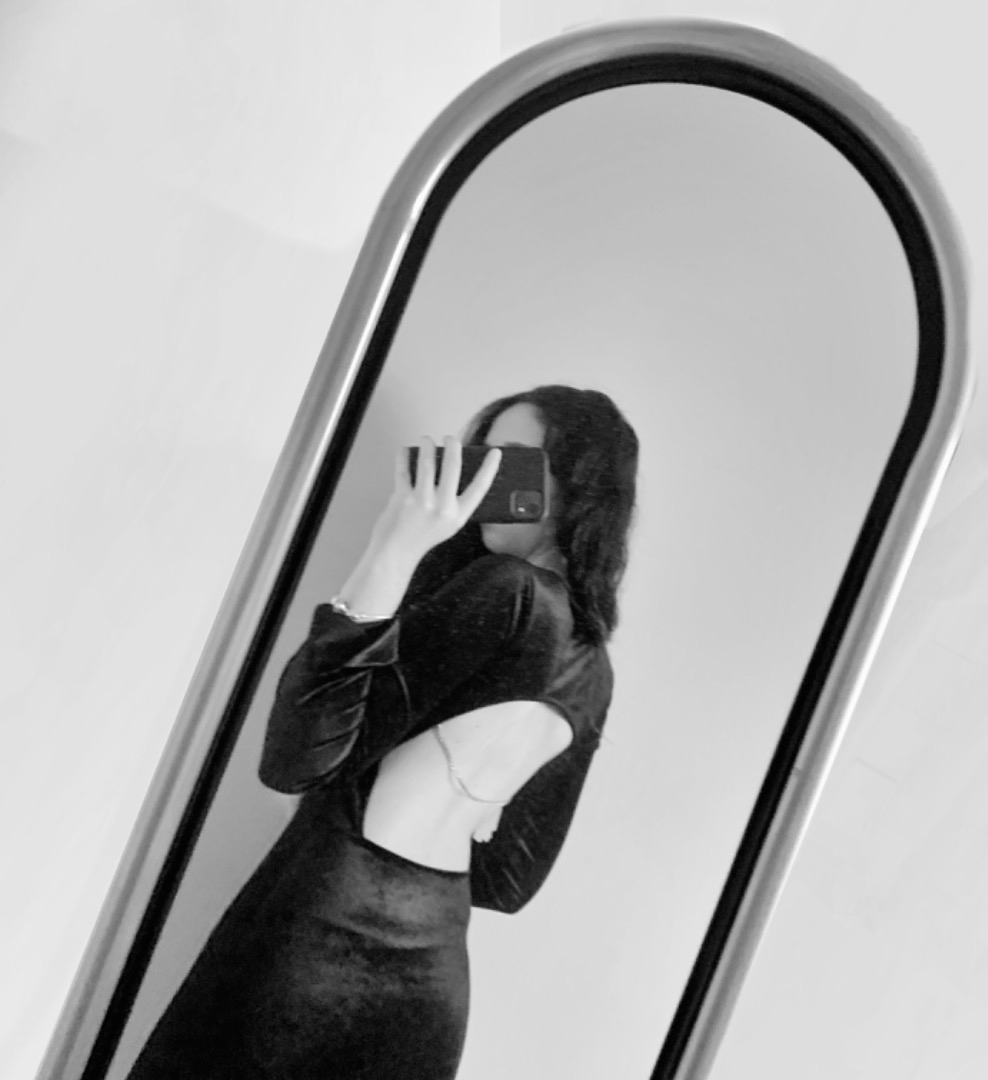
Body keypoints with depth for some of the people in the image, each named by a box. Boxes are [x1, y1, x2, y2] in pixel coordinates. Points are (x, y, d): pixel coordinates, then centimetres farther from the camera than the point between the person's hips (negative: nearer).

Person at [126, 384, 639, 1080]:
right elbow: (506, 879, 13)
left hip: (326, 940, -8)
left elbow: (295, 759, -19)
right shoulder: (593, 669, 7)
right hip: (431, 972, 8)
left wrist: (391, 554, -19)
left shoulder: (506, 592, -15)